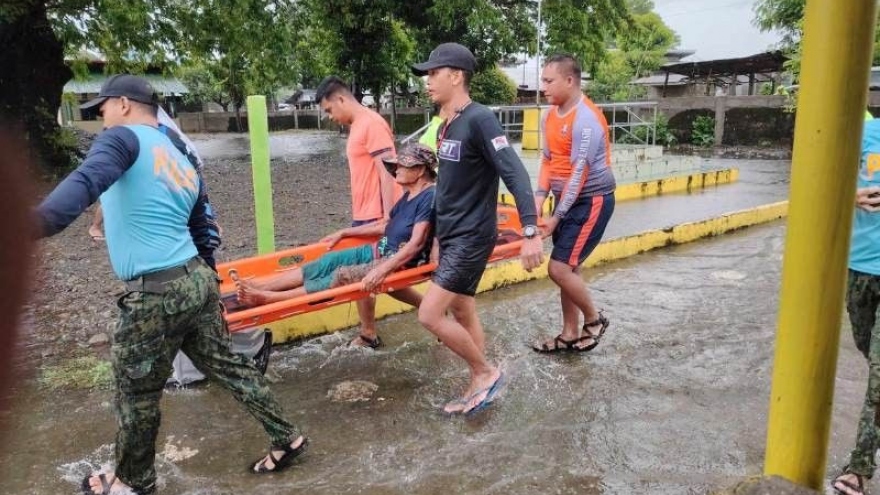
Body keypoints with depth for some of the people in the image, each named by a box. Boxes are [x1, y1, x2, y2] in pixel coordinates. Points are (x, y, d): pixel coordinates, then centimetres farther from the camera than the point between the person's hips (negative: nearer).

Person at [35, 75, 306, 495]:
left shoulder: (125, 138, -7)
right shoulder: (184, 164, 18)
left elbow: (86, 181, -28)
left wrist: (33, 227, -43)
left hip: (156, 294, -8)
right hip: (197, 278, 8)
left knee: (136, 393, 12)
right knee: (227, 365, 19)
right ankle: (285, 439, 29)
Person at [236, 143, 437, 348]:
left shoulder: (430, 198, -17)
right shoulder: (409, 195, 12)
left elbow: (416, 244, -26)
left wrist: (382, 270, -35)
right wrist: (343, 233, 23)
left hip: (399, 262, -9)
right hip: (378, 251, 9)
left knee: (341, 276, -23)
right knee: (326, 263, -5)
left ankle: (267, 298, -26)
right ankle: (259, 287, -10)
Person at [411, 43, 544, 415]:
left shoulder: (479, 119, -17)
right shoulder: (445, 126, 10)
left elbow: (515, 174, -24)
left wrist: (530, 232, -31)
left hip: (472, 237, -9)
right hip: (451, 236, 9)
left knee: (430, 315, -11)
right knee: (462, 312, 14)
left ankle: (487, 372, 9)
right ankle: (478, 387, 27)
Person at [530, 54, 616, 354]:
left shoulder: (586, 120, -21)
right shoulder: (550, 117, 6)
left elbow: (579, 174, -22)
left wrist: (556, 217, -20)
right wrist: (540, 198, -5)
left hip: (591, 201, -8)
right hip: (567, 200, 8)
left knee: (559, 268, -10)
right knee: (568, 268, 12)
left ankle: (594, 320, 13)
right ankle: (570, 334, 24)